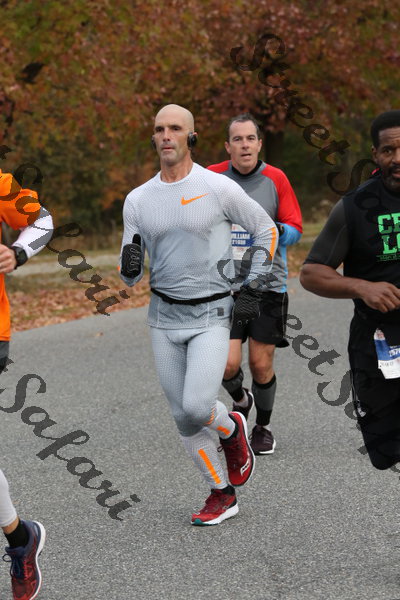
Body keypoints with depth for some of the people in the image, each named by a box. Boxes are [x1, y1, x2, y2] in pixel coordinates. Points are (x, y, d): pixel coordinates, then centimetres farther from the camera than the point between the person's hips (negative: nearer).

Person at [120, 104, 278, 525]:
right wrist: (129, 265, -18)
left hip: (211, 316, -4)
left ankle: (232, 429, 16)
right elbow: (132, 276, 7)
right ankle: (222, 495, 21)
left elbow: (266, 230, 5)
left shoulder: (219, 188, -8)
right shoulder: (138, 199, 3)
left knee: (196, 407, -19)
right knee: (183, 418, 5)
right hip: (164, 317, 4)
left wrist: (252, 290, -1)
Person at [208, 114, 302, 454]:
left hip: (268, 284, 0)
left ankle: (263, 427, 27)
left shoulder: (276, 179, -2)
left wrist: (274, 232, -21)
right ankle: (240, 400, 25)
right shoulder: (211, 178, 0)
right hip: (225, 285, 0)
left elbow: (295, 230, -3)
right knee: (228, 364, -11)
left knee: (262, 365, 2)